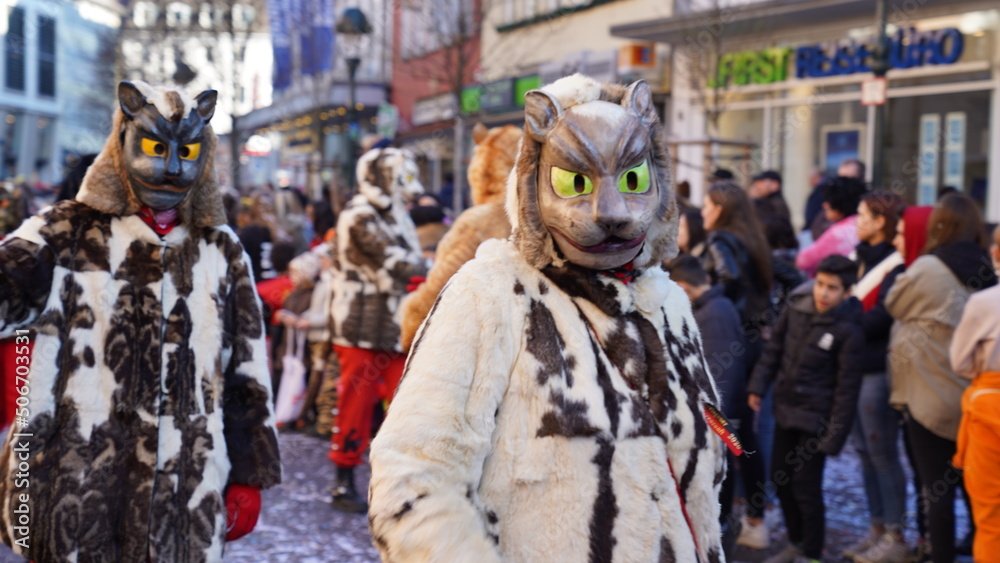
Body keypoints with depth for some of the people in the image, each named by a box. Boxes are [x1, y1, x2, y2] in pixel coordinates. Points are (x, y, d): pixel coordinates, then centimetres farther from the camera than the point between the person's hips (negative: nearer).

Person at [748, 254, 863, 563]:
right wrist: (758, 385, 4)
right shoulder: (797, 308, -2)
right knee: (780, 479, 15)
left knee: (805, 486, -3)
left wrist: (835, 434, -14)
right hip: (786, 409, 6)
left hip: (815, 418, -6)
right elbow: (775, 348, 10)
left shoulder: (847, 330, -17)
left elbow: (847, 387, -14)